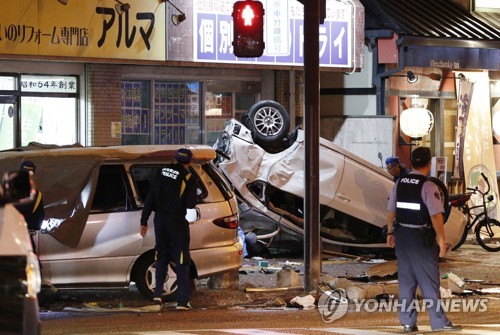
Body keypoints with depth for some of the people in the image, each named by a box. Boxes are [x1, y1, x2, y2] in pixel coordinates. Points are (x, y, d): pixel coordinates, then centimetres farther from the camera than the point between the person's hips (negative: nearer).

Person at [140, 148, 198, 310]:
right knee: (182, 260, 1)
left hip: (160, 219, 4)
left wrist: (144, 221, 7)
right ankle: (183, 300, -3)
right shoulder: (188, 178, -9)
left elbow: (150, 198, 3)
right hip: (177, 221, -4)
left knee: (162, 256, 18)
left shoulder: (161, 172, 3)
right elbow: (190, 204, -13)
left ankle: (158, 292, 11)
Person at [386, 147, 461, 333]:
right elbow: (436, 215, -19)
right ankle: (439, 322, 4)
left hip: (402, 235, 6)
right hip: (421, 238, -6)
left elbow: (391, 211, 9)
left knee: (406, 280, 11)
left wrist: (391, 232, 20)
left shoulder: (400, 183, 4)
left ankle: (407, 322, 13)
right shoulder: (428, 186, -15)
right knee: (429, 280, 1)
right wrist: (441, 239, -15)